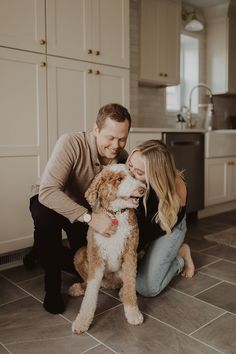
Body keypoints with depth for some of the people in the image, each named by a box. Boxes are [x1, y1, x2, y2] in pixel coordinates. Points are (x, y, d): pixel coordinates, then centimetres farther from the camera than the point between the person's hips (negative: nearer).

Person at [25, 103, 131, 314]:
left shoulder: (122, 158, -18)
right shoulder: (71, 143, -34)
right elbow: (48, 191, -44)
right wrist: (90, 217, -50)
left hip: (88, 212, 5)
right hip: (49, 202, -4)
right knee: (46, 214, -39)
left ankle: (44, 255, 31)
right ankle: (52, 285, -16)